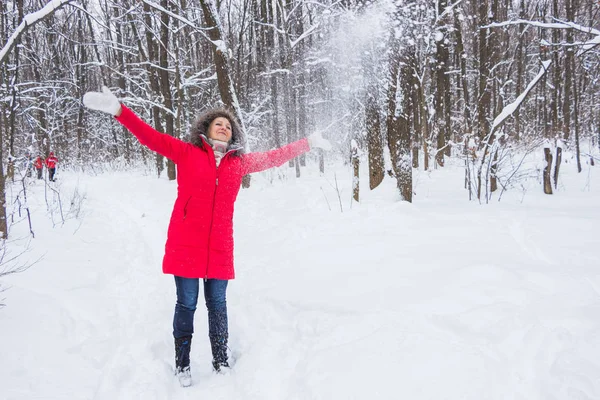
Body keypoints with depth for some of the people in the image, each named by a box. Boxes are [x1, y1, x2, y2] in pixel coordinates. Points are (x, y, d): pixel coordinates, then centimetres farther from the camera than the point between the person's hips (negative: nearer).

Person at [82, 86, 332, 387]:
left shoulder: (240, 162, 12)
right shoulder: (186, 152, 3)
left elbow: (274, 157, 21)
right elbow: (150, 137, -2)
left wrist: (308, 143, 25)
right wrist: (118, 110, -13)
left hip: (219, 246, 3)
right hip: (185, 244, -2)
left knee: (217, 304, 10)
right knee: (186, 303, 3)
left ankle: (221, 362, 25)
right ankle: (182, 364, 19)